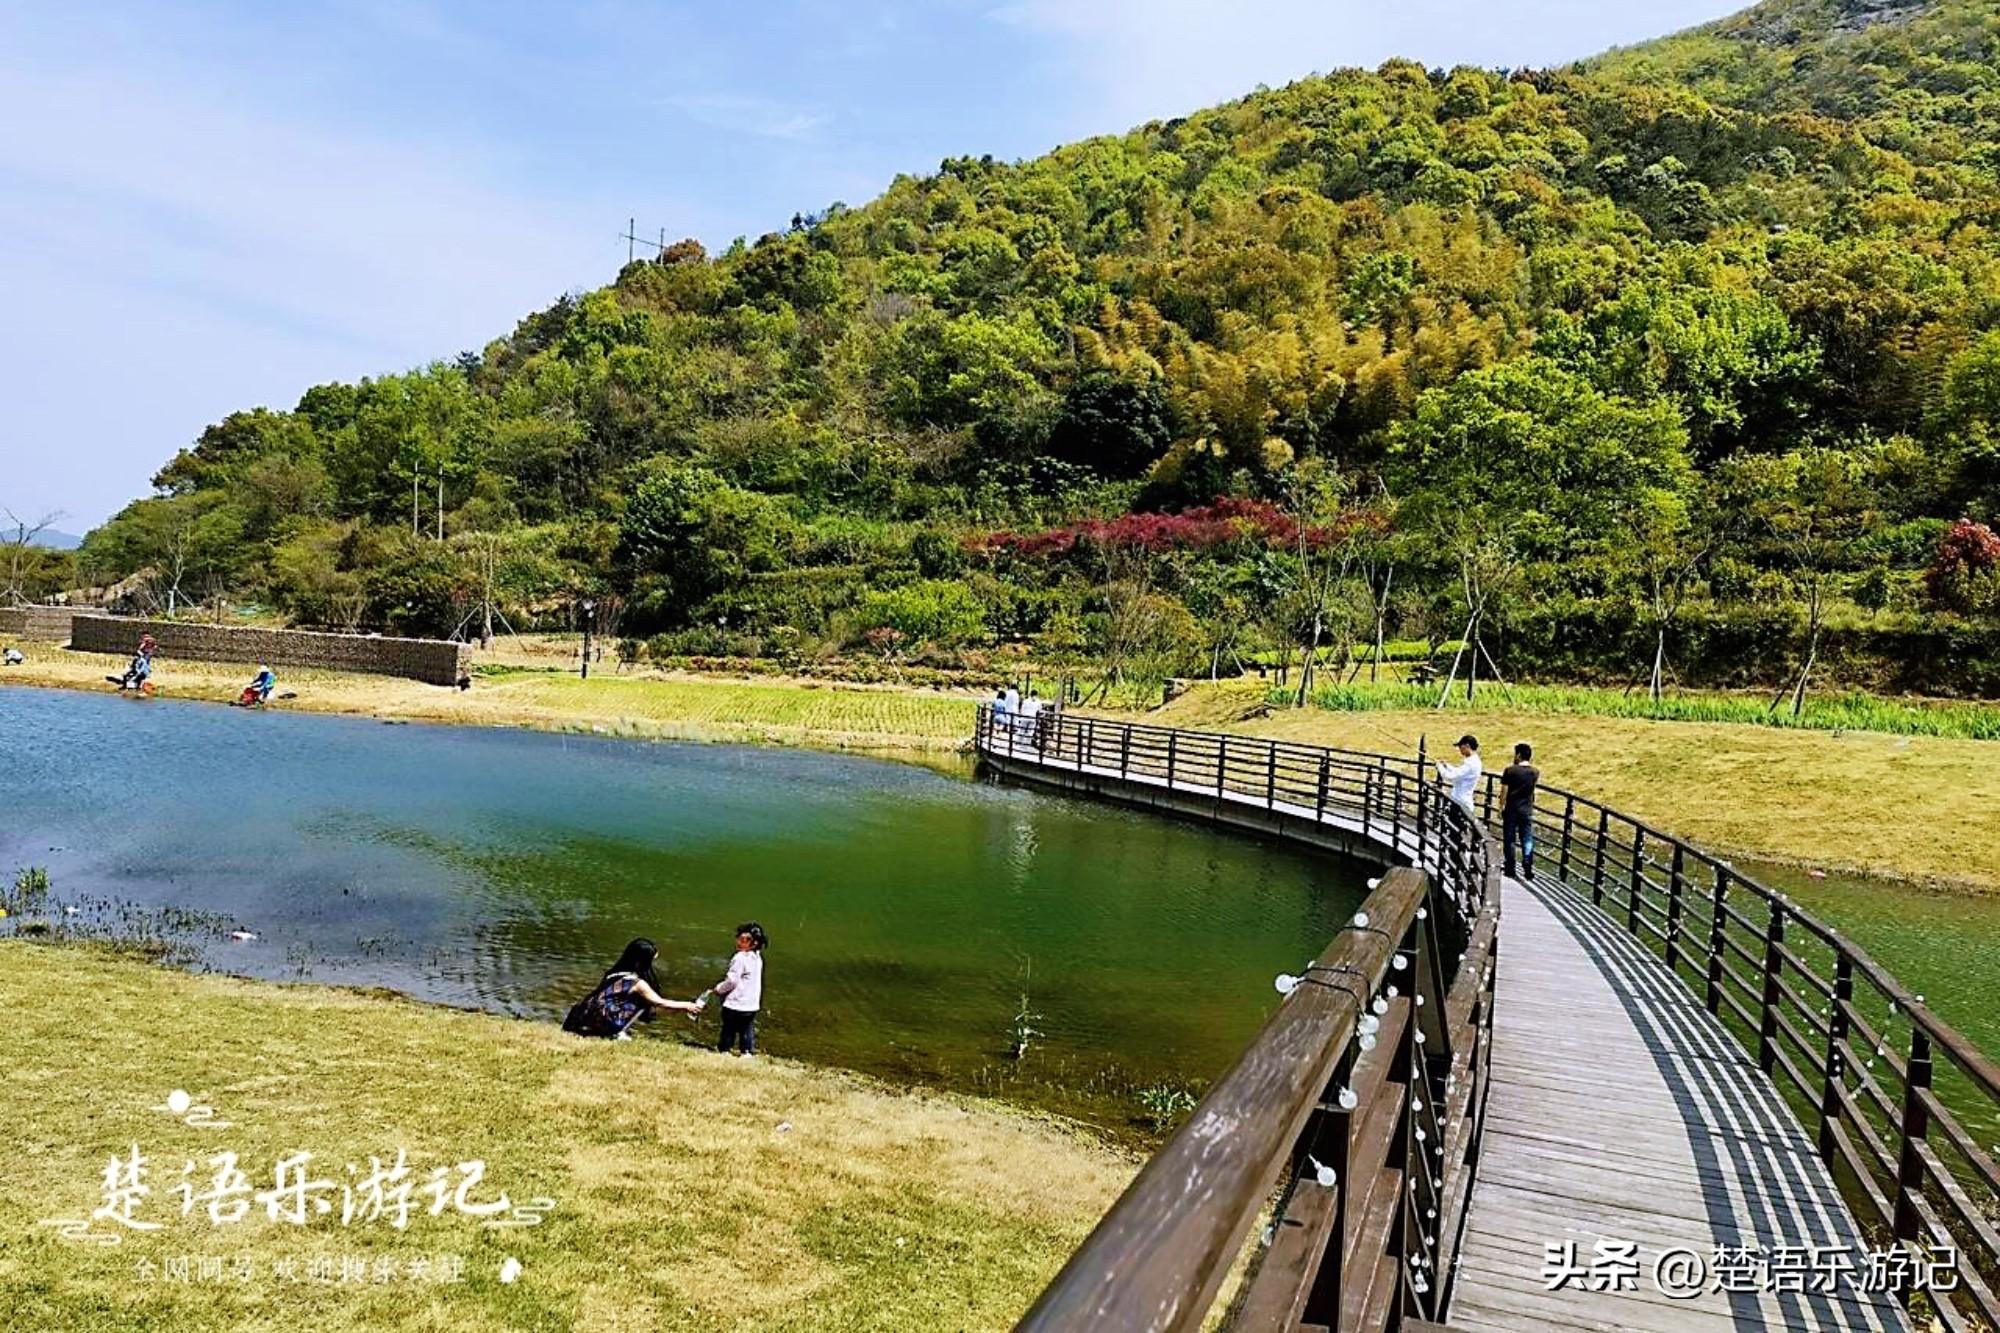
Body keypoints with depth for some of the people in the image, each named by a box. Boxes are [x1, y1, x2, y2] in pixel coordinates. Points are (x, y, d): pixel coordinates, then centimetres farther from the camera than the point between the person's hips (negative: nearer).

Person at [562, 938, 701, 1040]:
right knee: (644, 1003, 2)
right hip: (602, 1025, -8)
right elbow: (660, 1003, 5)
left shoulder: (614, 973, 14)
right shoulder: (637, 983, -6)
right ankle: (618, 1034, -4)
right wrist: (686, 1005, 19)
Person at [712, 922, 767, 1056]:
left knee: (729, 1030, 7)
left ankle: (723, 1050, 16)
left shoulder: (740, 958, -20)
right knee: (748, 1029, 13)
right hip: (752, 1004, 7)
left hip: (735, 1004, -7)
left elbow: (732, 980, -19)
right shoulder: (757, 957, 5)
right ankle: (748, 1051, 13)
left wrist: (719, 989, -3)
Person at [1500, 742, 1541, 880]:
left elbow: (1504, 791, -8)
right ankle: (1528, 870, -2)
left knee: (1509, 840, 7)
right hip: (1527, 811, 2)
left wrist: (1500, 808, 1)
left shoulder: (1510, 770, -11)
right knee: (1527, 840, 7)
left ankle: (1510, 869, 10)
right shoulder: (1535, 772, -1)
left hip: (1511, 810, -2)